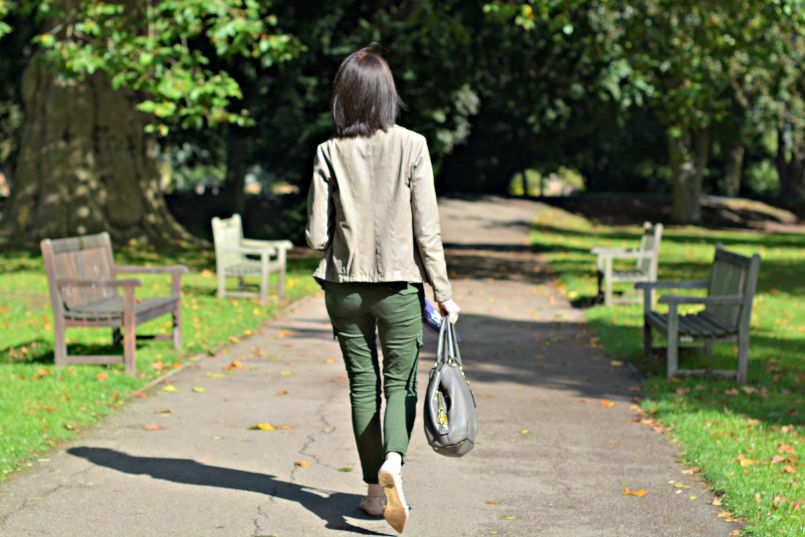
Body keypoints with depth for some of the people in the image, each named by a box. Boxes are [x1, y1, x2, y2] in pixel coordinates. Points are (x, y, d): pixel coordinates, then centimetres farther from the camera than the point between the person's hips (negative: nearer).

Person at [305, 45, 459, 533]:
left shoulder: (330, 153, -5)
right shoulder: (411, 146, -8)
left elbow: (317, 237, -4)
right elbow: (427, 230, -8)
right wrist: (443, 292, 0)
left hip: (344, 286, 1)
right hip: (400, 284, -1)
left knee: (362, 384, 12)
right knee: (400, 381, 9)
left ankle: (376, 488, 15)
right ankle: (393, 462, -18)